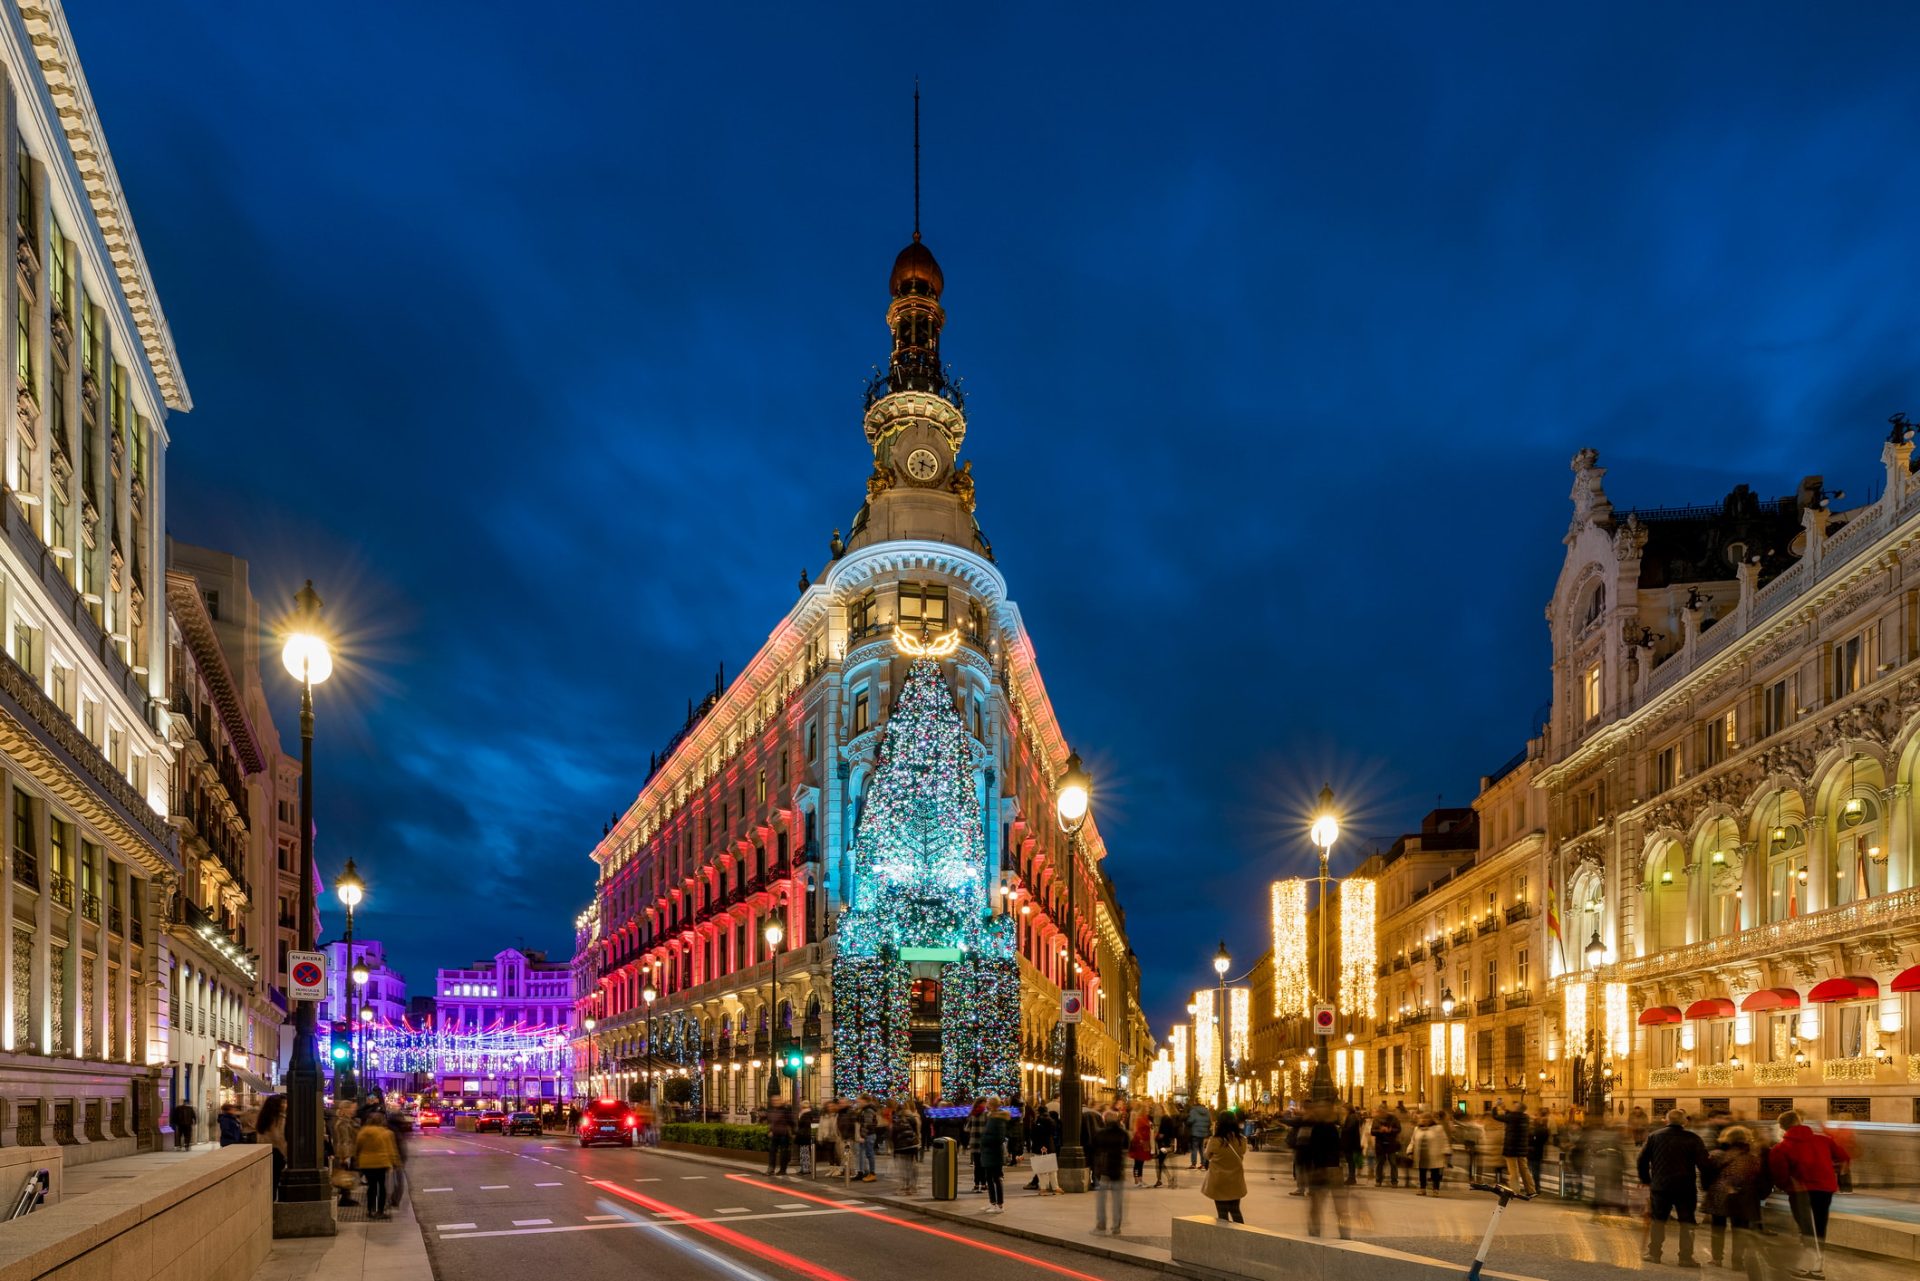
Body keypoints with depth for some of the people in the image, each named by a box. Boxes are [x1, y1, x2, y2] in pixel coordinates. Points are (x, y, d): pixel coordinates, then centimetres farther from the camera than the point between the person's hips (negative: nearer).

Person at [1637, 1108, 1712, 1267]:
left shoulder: (1654, 1136, 3)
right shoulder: (1693, 1138, -4)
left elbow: (1642, 1160, 6)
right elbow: (1704, 1164, -8)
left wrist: (1646, 1179, 17)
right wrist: (1706, 1184, 4)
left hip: (1660, 1186, 2)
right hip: (1686, 1188, -2)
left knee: (1658, 1220, 13)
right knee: (1686, 1222, 7)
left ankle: (1653, 1253, 13)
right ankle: (1686, 1257, 5)